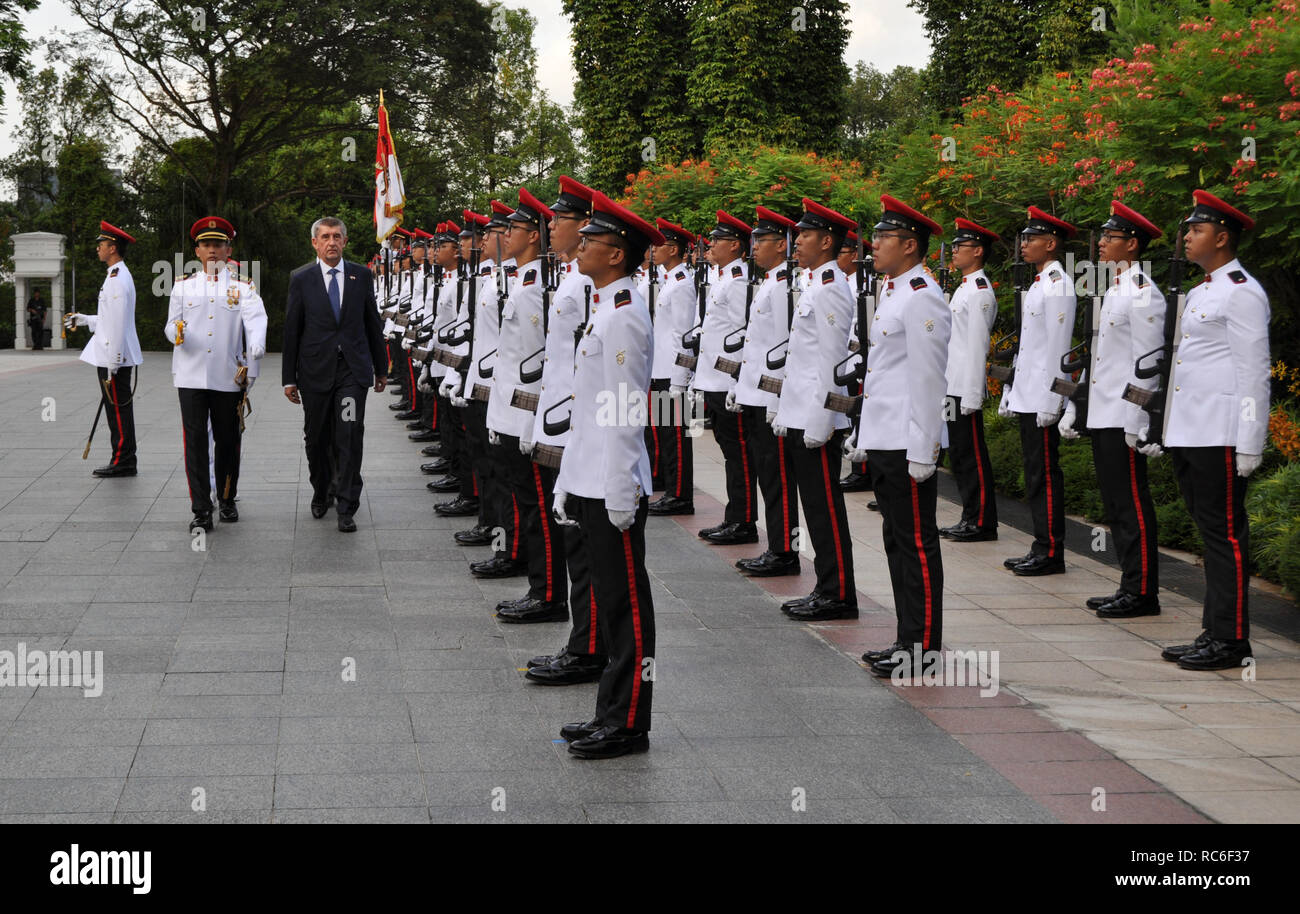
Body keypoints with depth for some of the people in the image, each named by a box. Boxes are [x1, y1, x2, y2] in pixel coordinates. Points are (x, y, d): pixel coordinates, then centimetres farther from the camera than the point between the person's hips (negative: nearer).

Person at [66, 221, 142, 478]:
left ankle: (122, 462, -2)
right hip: (114, 356, 10)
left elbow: (119, 322, -22)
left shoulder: (117, 279, -18)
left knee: (118, 409, -5)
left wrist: (112, 362, -22)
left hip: (114, 357, -10)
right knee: (119, 410, 13)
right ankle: (123, 461, 17)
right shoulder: (119, 276, 16)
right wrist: (86, 320, 24)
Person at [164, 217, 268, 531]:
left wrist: (256, 347, -34)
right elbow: (171, 325, 11)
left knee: (227, 442, 9)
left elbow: (255, 319, -13)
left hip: (229, 378, -1)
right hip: (191, 377, 1)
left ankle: (227, 500, 27)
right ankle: (201, 510, -2)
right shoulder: (183, 287, 11)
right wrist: (176, 332, -15)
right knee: (195, 442, -5)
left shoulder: (243, 288, 4)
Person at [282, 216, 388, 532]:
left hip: (353, 369, 0)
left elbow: (373, 324, 12)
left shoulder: (360, 275, 5)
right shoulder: (301, 279, 1)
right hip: (316, 370, 0)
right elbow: (291, 330, 2)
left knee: (349, 438, -9)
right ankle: (321, 492, 32)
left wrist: (381, 368, 14)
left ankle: (346, 508, -4)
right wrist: (289, 378, 0)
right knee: (317, 438, 9)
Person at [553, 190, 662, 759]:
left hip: (613, 489, -10)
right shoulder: (605, 309, 16)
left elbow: (625, 412, -20)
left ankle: (627, 726, 3)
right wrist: (569, 484, 21)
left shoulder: (623, 315, -16)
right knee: (612, 601, 14)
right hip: (593, 484, 10)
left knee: (626, 605, -3)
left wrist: (621, 494, -21)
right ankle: (613, 714, 22)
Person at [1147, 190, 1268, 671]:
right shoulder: (1200, 292, 19)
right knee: (1213, 534, 12)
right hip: (1189, 434, 10)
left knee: (1225, 535, -5)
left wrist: (1250, 444, -18)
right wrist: (1160, 429, 21)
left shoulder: (1241, 293, -11)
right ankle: (1215, 632, 18)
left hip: (1220, 436, -9)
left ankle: (1230, 641, -1)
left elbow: (1253, 372, -15)